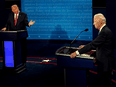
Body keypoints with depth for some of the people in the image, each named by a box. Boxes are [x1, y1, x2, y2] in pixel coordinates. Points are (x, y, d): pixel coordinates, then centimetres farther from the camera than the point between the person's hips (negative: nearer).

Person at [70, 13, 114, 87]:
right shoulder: (104, 30, 11)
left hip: (105, 63, -10)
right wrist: (86, 46, 15)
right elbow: (96, 45, 20)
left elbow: (93, 45, -25)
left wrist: (77, 52, -22)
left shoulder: (105, 32, -23)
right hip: (103, 62, 10)